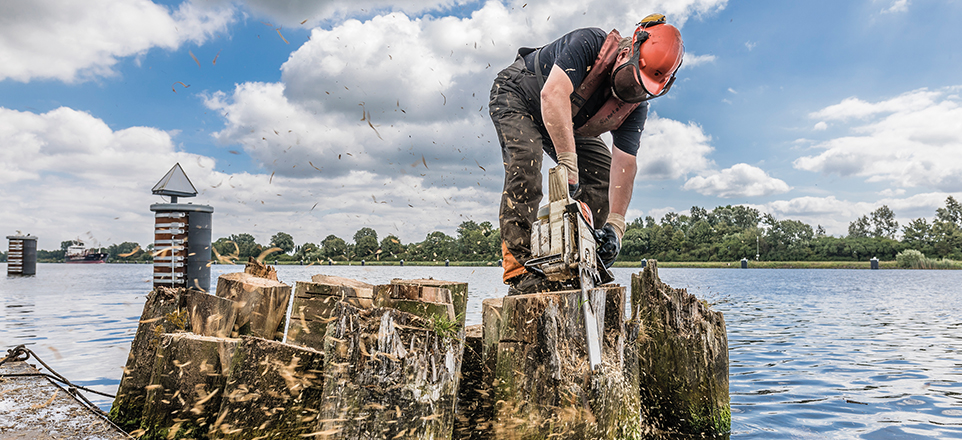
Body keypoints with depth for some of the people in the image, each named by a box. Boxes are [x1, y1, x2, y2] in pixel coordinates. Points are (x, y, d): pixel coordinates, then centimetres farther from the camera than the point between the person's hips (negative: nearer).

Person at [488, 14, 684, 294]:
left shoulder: (636, 106, -20)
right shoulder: (590, 43, -36)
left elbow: (624, 164, -25)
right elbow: (553, 94, -50)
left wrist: (615, 226, -35)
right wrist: (568, 163, -55)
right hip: (517, 96, -6)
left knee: (604, 176, -5)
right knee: (525, 161, -31)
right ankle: (519, 273, -33)